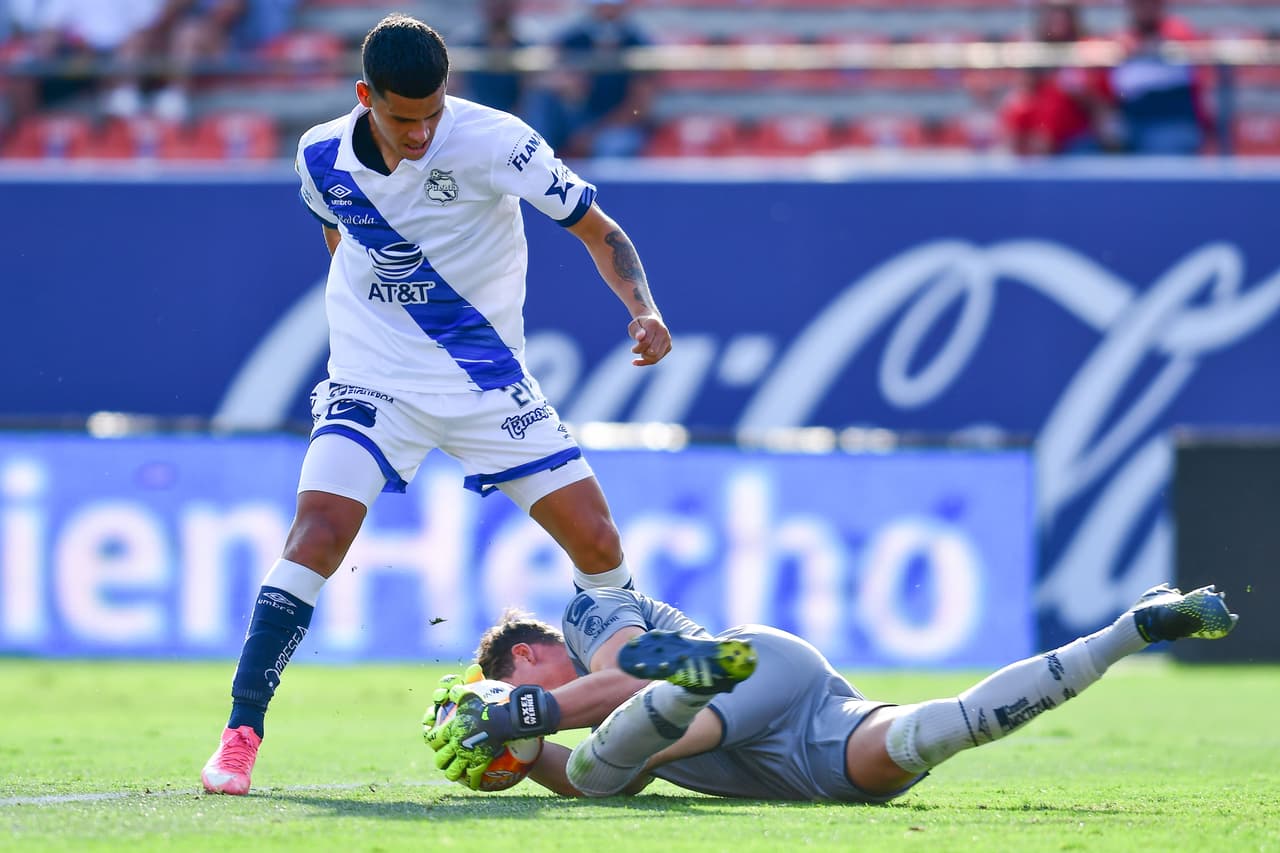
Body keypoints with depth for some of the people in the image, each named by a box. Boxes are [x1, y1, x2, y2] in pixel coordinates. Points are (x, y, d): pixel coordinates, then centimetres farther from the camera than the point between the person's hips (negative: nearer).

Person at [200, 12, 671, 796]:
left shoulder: (491, 142, -16)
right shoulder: (322, 157, -6)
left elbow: (599, 231, -13)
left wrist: (644, 310, -29)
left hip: (487, 379, 0)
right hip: (374, 379, 0)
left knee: (596, 537, -6)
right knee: (319, 529, -20)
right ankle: (241, 736, -15)